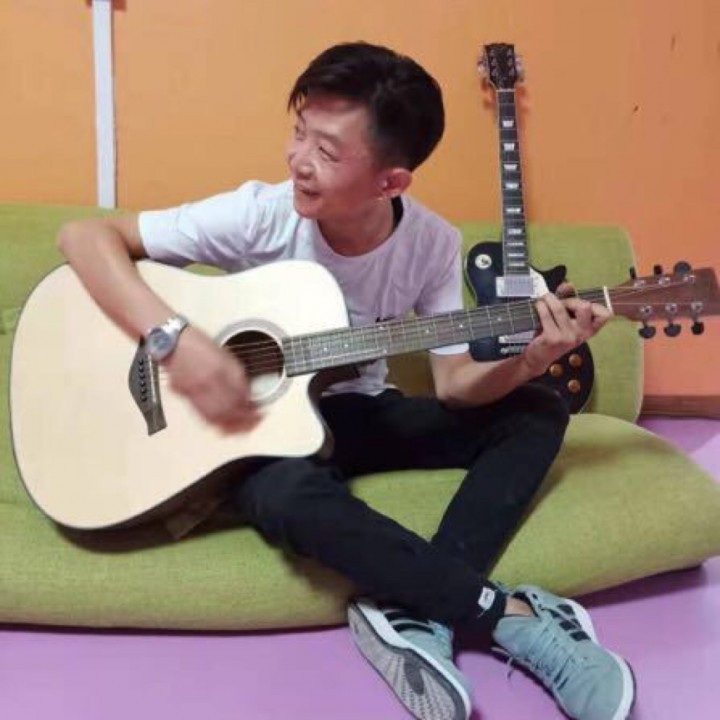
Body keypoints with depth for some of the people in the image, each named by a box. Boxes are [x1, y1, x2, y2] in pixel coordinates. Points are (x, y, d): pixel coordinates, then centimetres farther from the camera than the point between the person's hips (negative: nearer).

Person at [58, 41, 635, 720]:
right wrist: (175, 338, -34)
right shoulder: (259, 216, -21)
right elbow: (84, 235, -21)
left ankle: (415, 615, -26)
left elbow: (454, 384, -8)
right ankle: (515, 615, -27)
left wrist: (529, 359, -29)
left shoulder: (433, 243, -11)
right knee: (292, 497, -39)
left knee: (537, 414, -12)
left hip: (359, 414, 4)